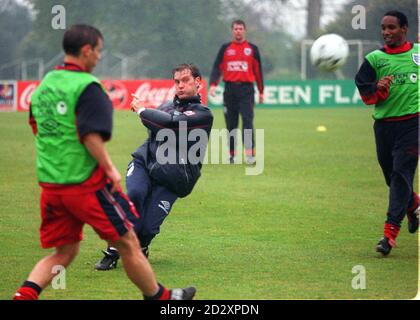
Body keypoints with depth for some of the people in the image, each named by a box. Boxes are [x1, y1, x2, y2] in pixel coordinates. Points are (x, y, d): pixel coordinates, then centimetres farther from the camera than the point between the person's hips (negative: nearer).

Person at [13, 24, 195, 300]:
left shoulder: (44, 84, 11)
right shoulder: (87, 86, -13)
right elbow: (91, 135, -21)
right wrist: (110, 169, -13)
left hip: (49, 183, 7)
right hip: (86, 181, -7)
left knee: (64, 251, 14)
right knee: (127, 243, 7)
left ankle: (25, 294, -6)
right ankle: (158, 296, 18)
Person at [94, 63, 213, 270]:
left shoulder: (203, 114, 0)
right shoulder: (166, 106, 20)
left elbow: (170, 123, -14)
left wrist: (141, 110, -2)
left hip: (170, 180, -3)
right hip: (143, 163, 3)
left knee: (148, 227, -16)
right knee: (134, 194, -30)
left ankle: (139, 250, 20)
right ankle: (113, 252, -24)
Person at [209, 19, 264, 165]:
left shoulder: (252, 49, 9)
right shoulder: (225, 48, 11)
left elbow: (258, 71, 11)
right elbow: (217, 67, 4)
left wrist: (261, 92, 10)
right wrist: (213, 84, -12)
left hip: (246, 89, -2)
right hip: (230, 89, 2)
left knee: (247, 120, -14)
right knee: (231, 123, 5)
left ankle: (250, 153, -21)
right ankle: (231, 153, 14)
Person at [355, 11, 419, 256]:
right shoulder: (374, 59, 2)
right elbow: (366, 95, -1)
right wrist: (379, 89, -21)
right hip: (384, 123, 2)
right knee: (391, 175, 11)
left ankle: (391, 232, -14)